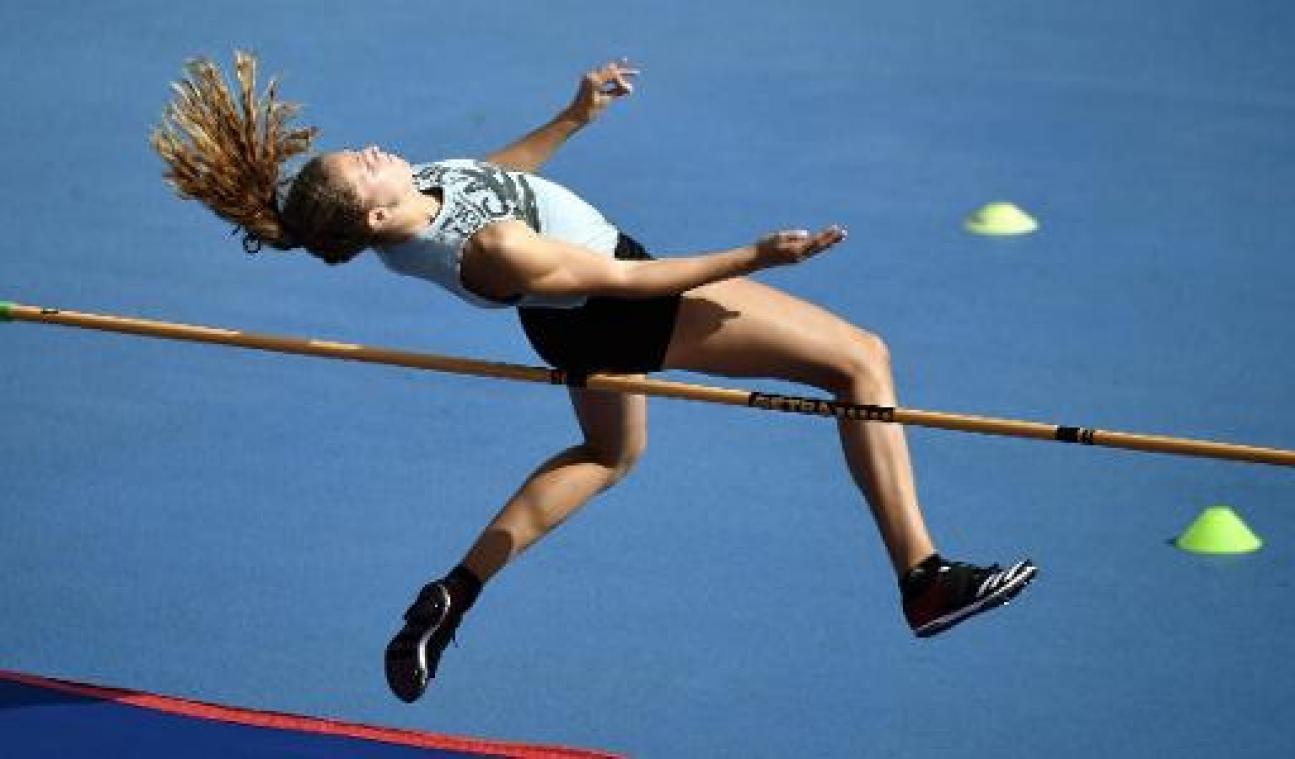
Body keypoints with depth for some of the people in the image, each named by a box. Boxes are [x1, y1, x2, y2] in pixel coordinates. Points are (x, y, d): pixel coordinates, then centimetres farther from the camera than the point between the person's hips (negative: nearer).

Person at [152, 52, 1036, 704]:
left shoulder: (401, 200, -15)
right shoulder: (488, 251, -38)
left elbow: (489, 179, 8)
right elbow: (626, 279, -28)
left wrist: (571, 119, 8)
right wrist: (752, 258, -25)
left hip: (578, 322, 9)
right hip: (632, 315, -9)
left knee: (609, 452, 39)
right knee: (863, 359, -3)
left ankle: (452, 598, 31)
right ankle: (925, 578, -1)